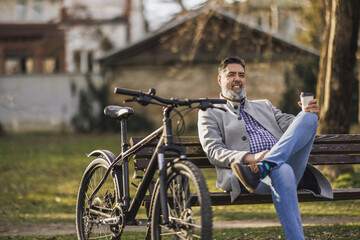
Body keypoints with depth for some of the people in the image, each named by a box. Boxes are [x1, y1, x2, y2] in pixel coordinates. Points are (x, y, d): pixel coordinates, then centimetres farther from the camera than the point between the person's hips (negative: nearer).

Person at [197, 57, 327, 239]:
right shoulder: (210, 113, 18)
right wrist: (249, 158, -17)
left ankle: (261, 169, -37)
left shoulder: (264, 106, 35)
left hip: (288, 164, 5)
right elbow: (214, 152, 2)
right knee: (282, 172, -41)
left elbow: (289, 124, 23)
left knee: (309, 117, -19)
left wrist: (309, 115, -2)